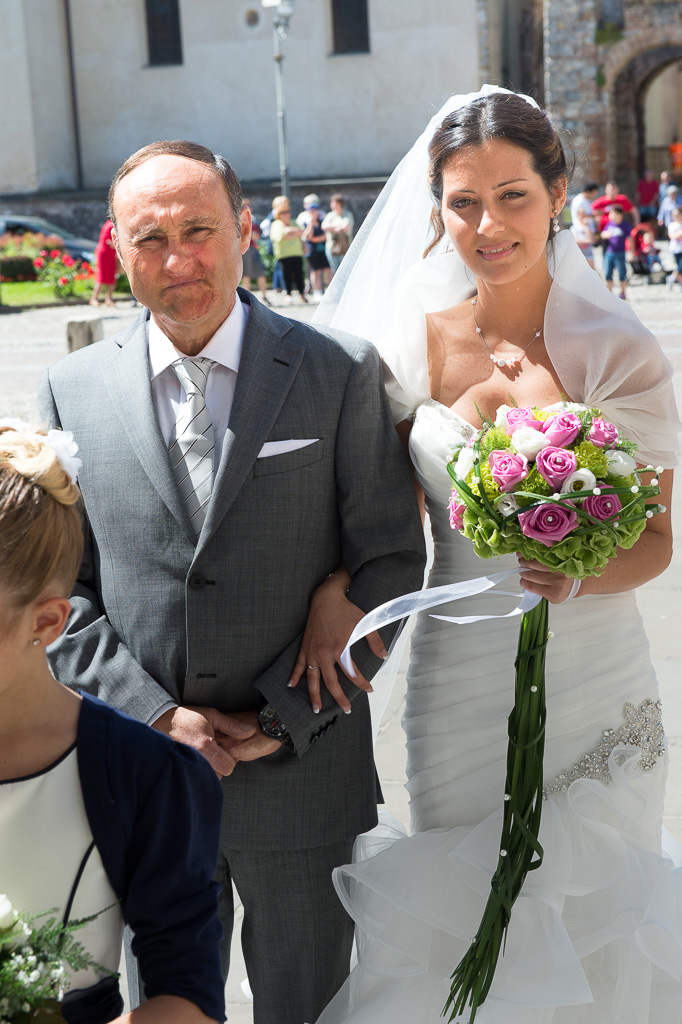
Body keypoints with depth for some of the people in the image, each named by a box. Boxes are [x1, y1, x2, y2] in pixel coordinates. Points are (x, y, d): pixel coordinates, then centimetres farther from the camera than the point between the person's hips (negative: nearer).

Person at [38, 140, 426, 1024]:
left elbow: (390, 567, -6)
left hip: (306, 770, -1)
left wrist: (286, 717, -12)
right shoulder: (73, 390, 1)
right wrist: (154, 715, -11)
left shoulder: (341, 372, -5)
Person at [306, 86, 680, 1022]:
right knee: (461, 915, 13)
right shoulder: (417, 337, -3)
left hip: (592, 681, -1)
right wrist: (337, 583, -12)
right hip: (457, 679, 2)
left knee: (584, 919, 9)